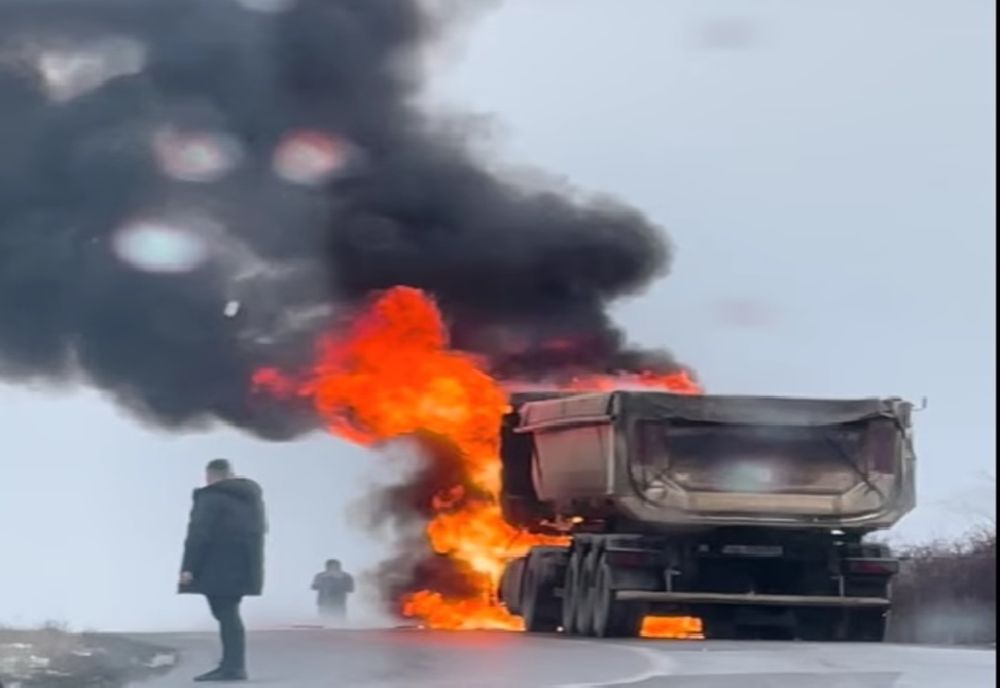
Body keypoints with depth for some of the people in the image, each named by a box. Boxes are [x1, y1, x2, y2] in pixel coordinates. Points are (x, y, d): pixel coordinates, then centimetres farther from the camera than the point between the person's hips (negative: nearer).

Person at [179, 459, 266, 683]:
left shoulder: (211, 497, -11)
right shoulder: (252, 495, 16)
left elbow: (199, 534, -17)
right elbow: (260, 529, 21)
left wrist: (189, 567, -17)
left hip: (219, 567, -8)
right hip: (243, 566, 8)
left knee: (226, 614, -8)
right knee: (228, 612, 15)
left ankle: (234, 666, -11)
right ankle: (230, 664, 15)